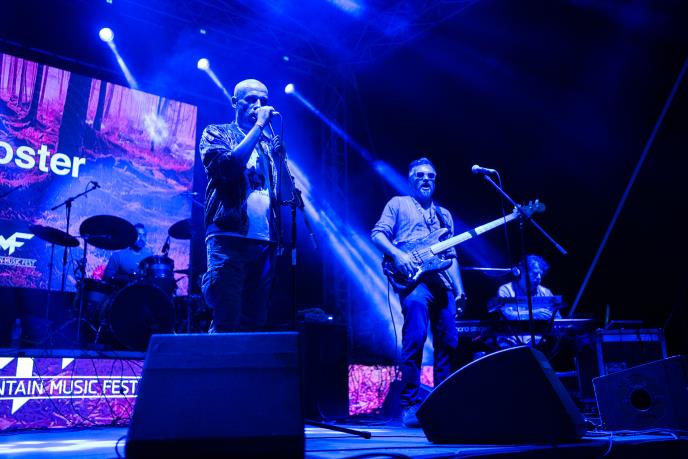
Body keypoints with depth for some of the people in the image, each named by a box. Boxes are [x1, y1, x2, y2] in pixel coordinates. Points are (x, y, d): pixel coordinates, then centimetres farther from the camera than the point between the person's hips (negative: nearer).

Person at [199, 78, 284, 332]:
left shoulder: (270, 142, 21)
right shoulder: (216, 133, 8)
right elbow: (228, 166, -13)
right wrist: (258, 126, -8)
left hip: (265, 242, 5)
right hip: (230, 238, -5)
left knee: (254, 323, 6)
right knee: (227, 322, -9)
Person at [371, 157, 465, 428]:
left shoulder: (444, 214, 26)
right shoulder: (398, 204, 12)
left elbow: (452, 254, 23)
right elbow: (377, 234, 1)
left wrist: (458, 286, 12)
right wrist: (398, 255, -16)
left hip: (443, 282, 6)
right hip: (414, 278, -5)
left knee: (448, 342, 3)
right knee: (415, 339, -17)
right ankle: (410, 405, -10)